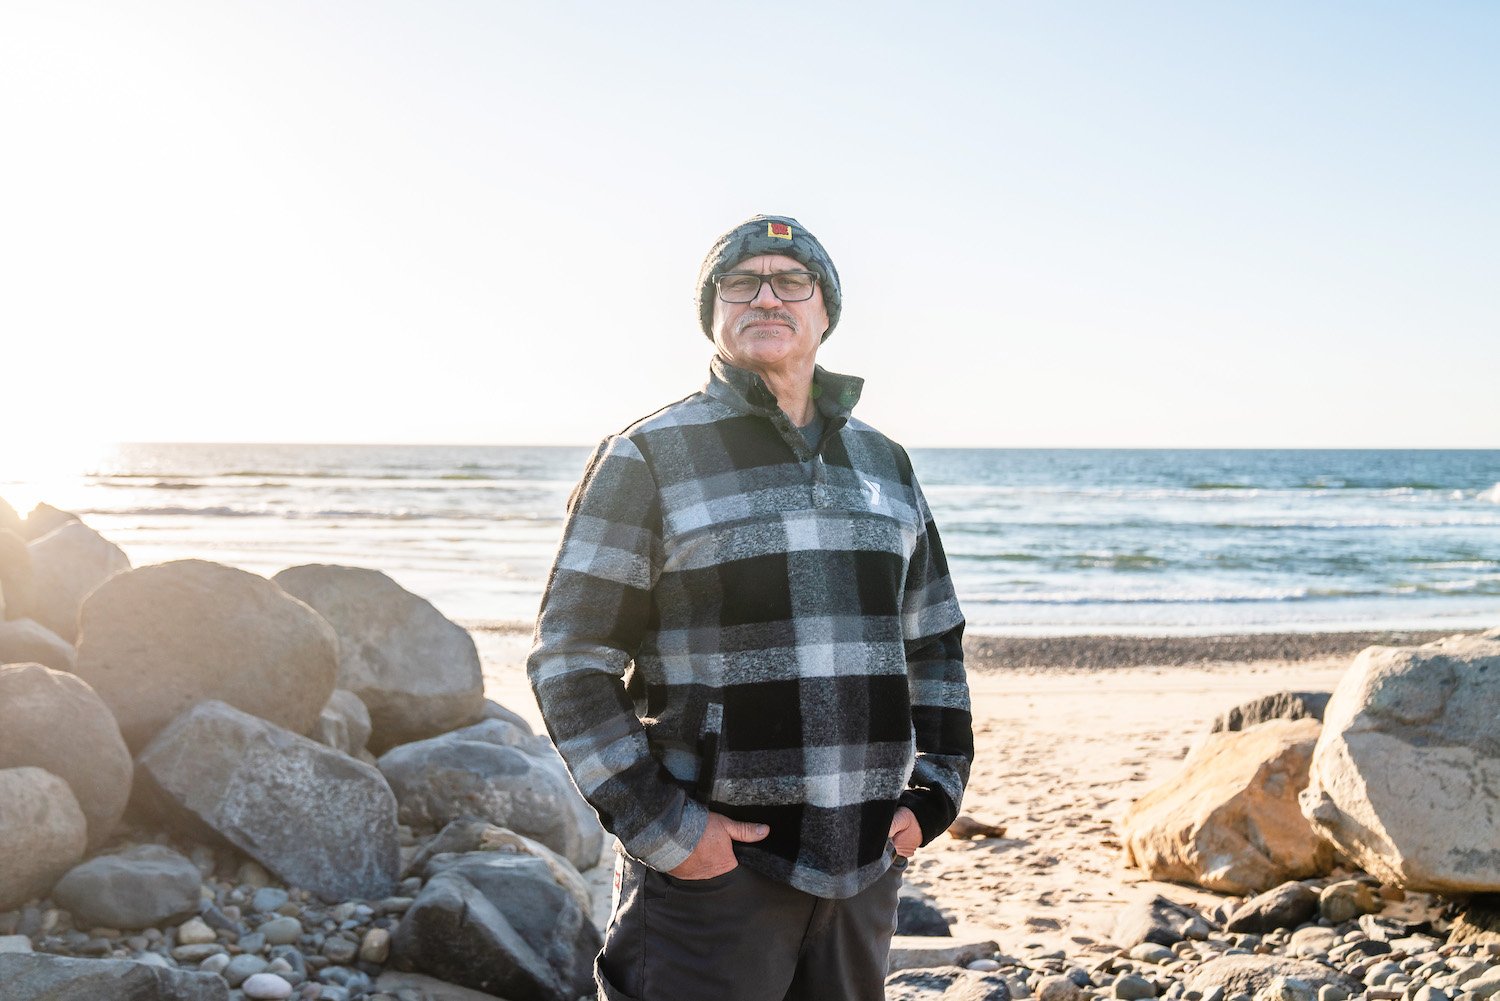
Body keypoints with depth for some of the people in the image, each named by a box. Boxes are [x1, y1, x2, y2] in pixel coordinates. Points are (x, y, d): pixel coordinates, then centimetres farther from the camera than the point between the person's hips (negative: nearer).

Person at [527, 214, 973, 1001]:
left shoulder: (882, 462, 12)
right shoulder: (647, 458, -4)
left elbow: (935, 643, 19)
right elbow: (570, 663, -7)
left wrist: (932, 793, 8)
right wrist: (660, 827, -13)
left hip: (865, 862, 5)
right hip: (713, 859, -5)